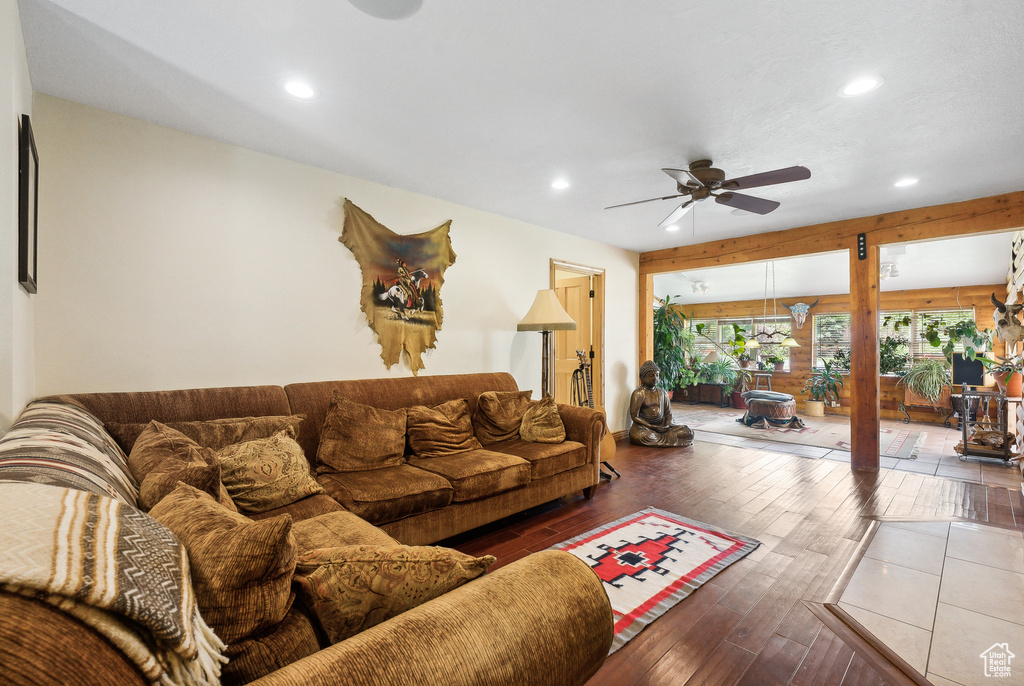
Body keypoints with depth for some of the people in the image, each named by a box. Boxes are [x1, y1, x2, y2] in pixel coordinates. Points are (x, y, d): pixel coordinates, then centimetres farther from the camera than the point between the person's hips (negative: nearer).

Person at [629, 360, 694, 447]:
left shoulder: (663, 393, 13)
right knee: (639, 436, -40)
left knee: (688, 433, -13)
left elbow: (668, 413, 15)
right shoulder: (638, 393, -5)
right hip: (645, 426, -5)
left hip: (662, 426, 5)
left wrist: (667, 424, -8)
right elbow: (634, 417, -9)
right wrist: (651, 427, -18)